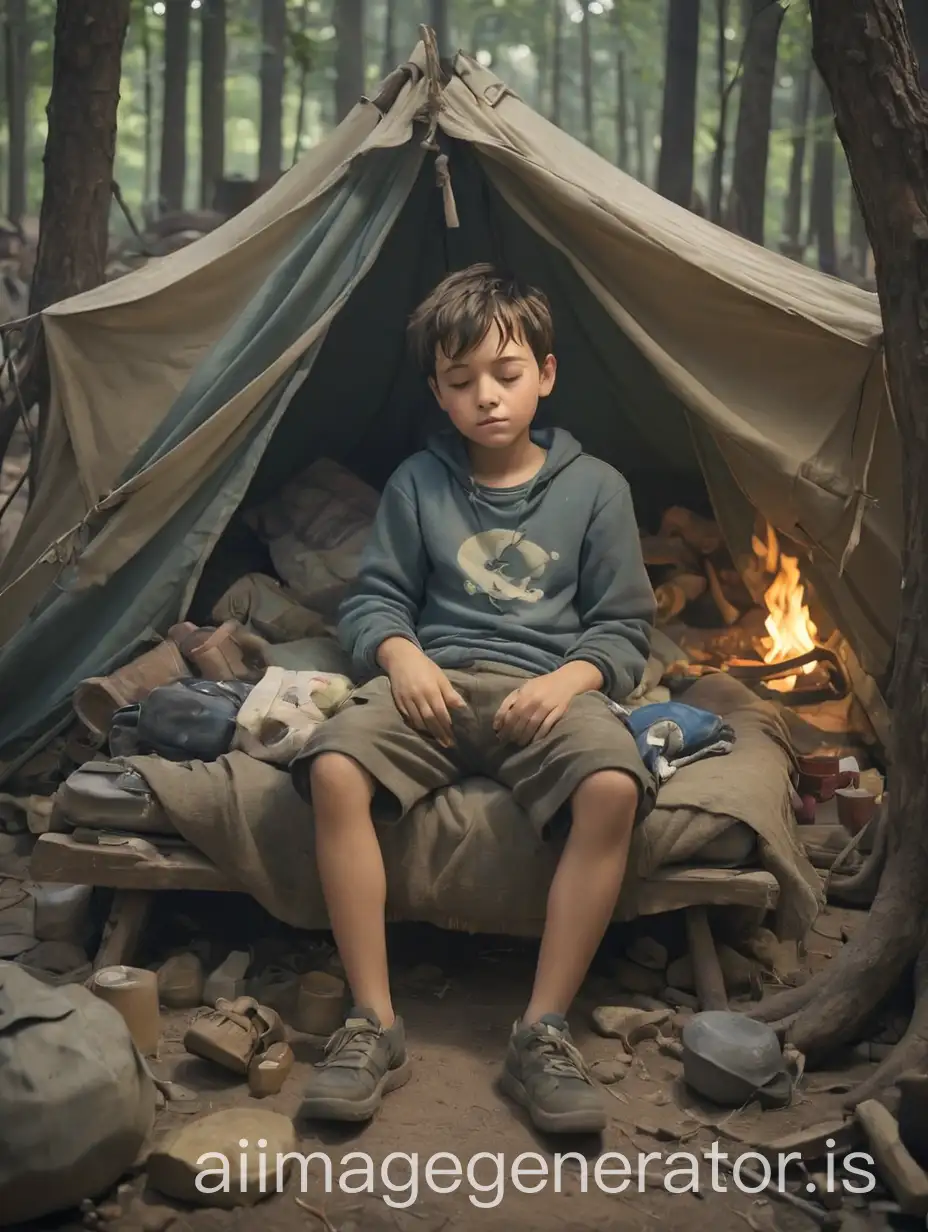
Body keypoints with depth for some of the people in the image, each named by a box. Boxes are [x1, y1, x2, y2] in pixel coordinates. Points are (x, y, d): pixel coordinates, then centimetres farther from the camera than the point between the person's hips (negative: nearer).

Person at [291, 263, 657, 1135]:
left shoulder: (594, 488, 9)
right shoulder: (416, 484, 12)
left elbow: (624, 627, 8)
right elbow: (374, 598, 12)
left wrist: (570, 679, -13)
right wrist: (400, 655, -11)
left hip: (548, 685, -1)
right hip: (435, 679, 1)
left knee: (612, 786, -35)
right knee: (334, 767, -31)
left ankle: (543, 1032, -23)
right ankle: (373, 1025, -22)